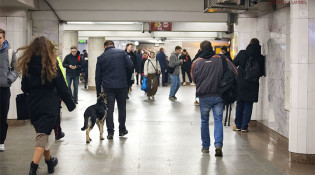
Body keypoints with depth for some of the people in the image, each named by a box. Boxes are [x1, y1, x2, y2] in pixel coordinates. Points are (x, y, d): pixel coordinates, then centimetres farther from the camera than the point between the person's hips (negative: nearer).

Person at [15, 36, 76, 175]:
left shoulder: (27, 64, 1)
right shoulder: (51, 64, -9)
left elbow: (24, 87, 6)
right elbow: (61, 86, -7)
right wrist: (70, 104, 2)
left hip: (33, 105, 4)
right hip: (49, 105, -4)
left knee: (42, 133, 19)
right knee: (43, 134, -3)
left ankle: (50, 162, 35)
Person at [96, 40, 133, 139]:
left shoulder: (101, 57, 5)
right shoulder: (122, 53, 1)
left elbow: (98, 76, 6)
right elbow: (131, 66, -7)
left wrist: (98, 90, 12)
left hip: (108, 87, 0)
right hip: (122, 85, 0)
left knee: (109, 109, 4)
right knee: (122, 107, 13)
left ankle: (110, 132, 2)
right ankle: (122, 130, 21)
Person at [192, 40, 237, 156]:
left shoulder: (196, 62, -1)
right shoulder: (222, 60, -3)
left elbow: (194, 79, 9)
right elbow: (235, 73, -4)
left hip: (204, 97, 0)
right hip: (218, 96, 0)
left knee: (204, 121, 13)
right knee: (218, 120, 3)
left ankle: (205, 146, 20)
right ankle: (218, 144, -13)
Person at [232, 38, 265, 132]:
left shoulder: (242, 53, -6)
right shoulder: (261, 58, -5)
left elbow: (233, 64, 1)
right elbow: (262, 72, 2)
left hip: (240, 83, 0)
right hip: (253, 85, 0)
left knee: (239, 105, 13)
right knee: (248, 106, 7)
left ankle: (238, 125, 18)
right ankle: (244, 127, 7)